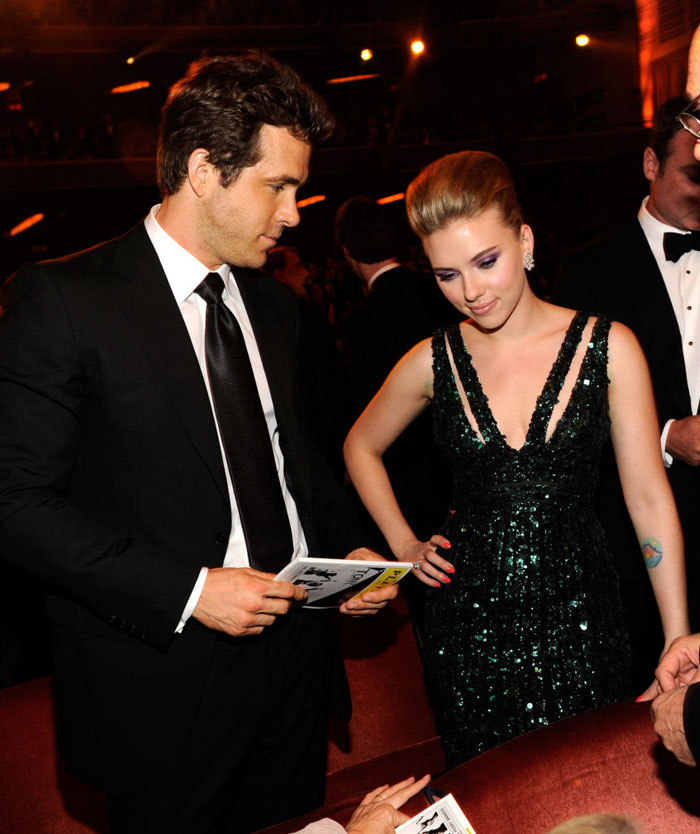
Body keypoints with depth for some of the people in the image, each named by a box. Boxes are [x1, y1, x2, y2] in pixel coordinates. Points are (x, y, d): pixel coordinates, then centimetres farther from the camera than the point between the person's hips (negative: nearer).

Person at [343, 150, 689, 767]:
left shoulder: (608, 347, -7)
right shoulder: (434, 363, -2)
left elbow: (649, 499, -5)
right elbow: (361, 448, 16)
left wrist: (679, 642, -6)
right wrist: (404, 544, 8)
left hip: (577, 613, -1)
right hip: (470, 618, 1)